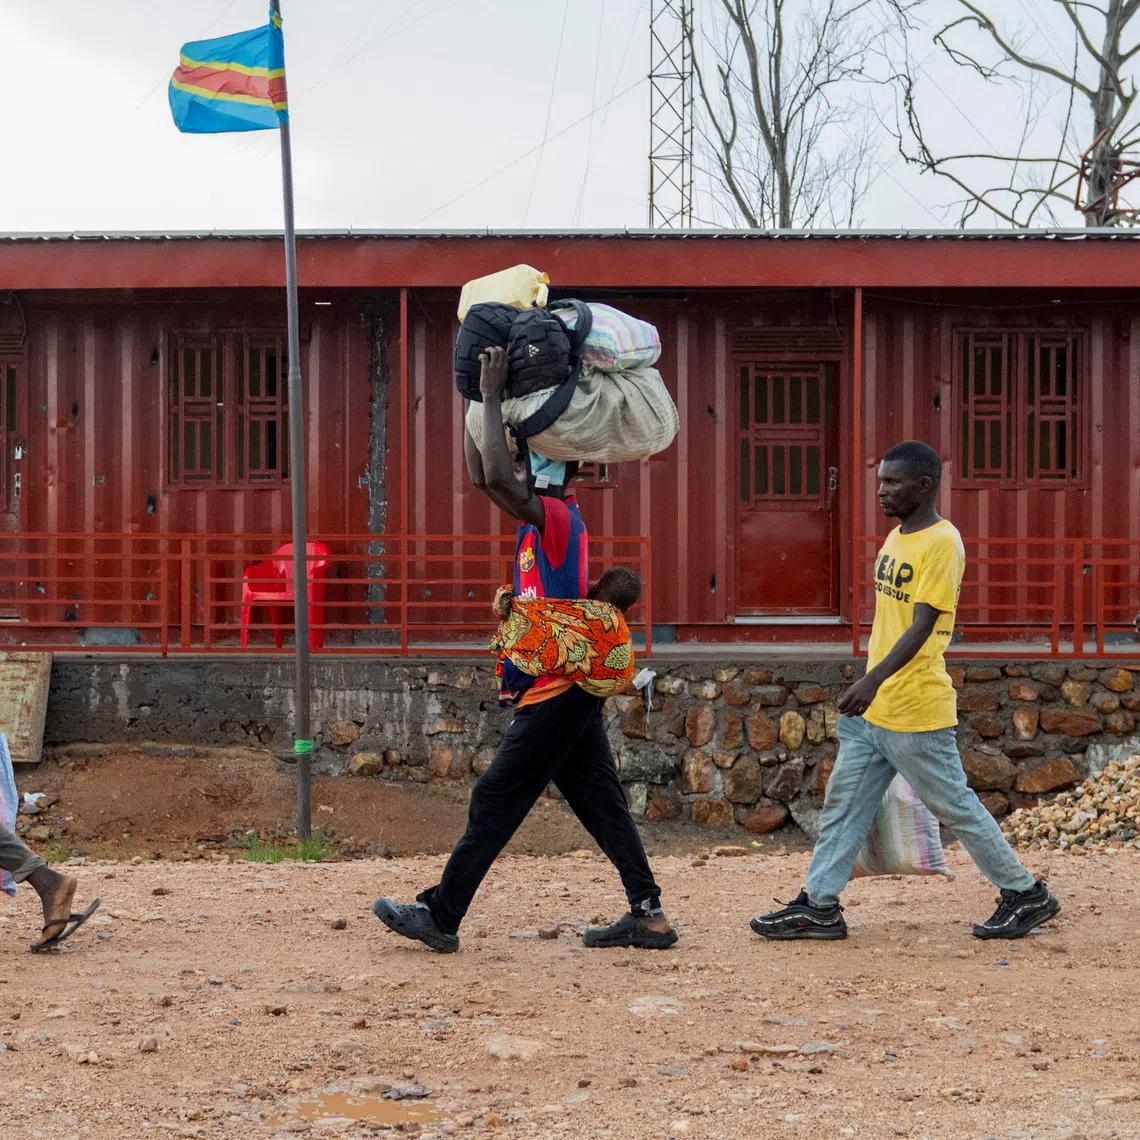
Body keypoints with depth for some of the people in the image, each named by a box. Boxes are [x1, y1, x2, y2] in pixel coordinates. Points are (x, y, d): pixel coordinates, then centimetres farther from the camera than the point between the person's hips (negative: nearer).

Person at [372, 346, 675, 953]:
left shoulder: (556, 516, -15)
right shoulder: (542, 519, 13)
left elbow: (496, 478, -31)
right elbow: (484, 477, 22)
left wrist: (492, 397, -22)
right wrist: (478, 397, 17)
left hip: (556, 692, -10)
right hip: (570, 691, 10)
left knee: (494, 801, -3)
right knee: (600, 804, 7)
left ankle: (440, 916, 3)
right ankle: (648, 916, 6)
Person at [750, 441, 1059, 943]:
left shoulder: (941, 543, -15)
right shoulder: (896, 538, 12)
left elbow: (922, 626, -24)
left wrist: (875, 680, -35)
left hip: (916, 712, -9)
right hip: (872, 709, 9)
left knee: (955, 806, 1)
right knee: (844, 802, 8)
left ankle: (1026, 895, 14)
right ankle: (819, 906, 13)